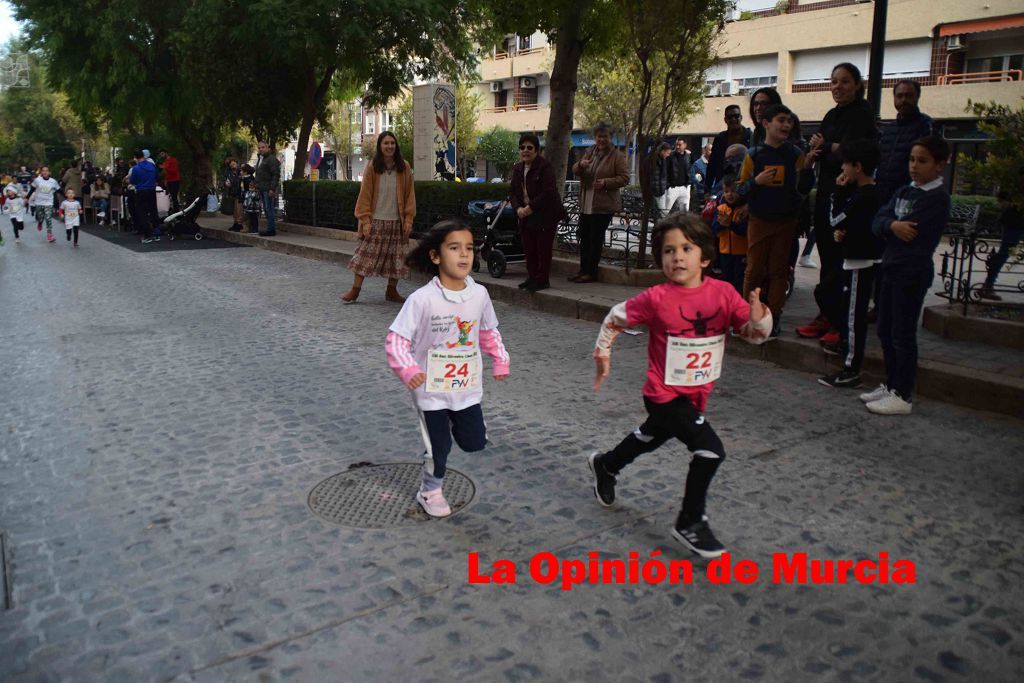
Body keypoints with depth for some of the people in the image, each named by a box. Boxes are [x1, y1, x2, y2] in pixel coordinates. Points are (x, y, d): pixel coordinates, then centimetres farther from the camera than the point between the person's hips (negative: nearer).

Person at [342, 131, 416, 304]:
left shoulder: (404, 167, 2)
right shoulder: (372, 167, -2)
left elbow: (409, 194, 4)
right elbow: (365, 194, -2)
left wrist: (408, 219, -2)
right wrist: (365, 220, -8)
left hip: (396, 222, 2)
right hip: (376, 221, -2)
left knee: (396, 257, 6)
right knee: (366, 254, -1)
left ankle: (392, 291, 20)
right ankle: (355, 290, 8)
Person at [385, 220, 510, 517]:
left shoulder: (479, 294, -6)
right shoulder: (422, 299, -20)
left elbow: (489, 331, 12)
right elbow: (396, 339, -18)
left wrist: (500, 360, 8)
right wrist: (407, 370, -31)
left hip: (468, 387, 4)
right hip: (432, 389, -4)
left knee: (474, 442, 12)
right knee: (438, 447, 8)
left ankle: (450, 424, 43)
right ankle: (430, 491, 35)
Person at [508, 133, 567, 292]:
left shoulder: (545, 166, -11)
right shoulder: (518, 169, 11)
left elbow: (548, 192, -19)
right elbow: (513, 192, 11)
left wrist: (530, 207, -20)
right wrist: (518, 208, -8)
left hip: (545, 215, -7)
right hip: (526, 214, 7)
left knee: (543, 248, -3)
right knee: (529, 248, 9)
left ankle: (542, 279, 5)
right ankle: (532, 277, 20)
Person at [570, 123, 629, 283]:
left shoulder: (617, 156, -5)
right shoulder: (589, 153, 13)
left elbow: (624, 178, -9)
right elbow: (575, 171, 9)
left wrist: (606, 182, -23)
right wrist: (580, 165, -14)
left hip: (603, 205, -6)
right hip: (585, 204, 6)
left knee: (596, 239, -2)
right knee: (584, 237, 11)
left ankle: (592, 273, 7)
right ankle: (583, 270, 21)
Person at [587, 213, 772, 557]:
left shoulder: (724, 293, -11)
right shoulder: (657, 298, -20)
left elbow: (753, 334, -8)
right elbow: (615, 318, -6)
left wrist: (758, 317, -29)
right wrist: (602, 354, -1)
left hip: (697, 393, 6)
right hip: (665, 394, -6)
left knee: (652, 438, 28)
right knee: (710, 449, -17)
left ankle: (605, 464, 57)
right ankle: (690, 523, 4)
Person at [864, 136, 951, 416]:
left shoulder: (937, 198, -12)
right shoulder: (904, 192, 12)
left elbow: (912, 231, -22)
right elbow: (878, 221, 0)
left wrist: (888, 228, -5)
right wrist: (893, 226, -20)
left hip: (913, 272, -8)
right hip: (892, 267, 8)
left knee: (903, 334, -2)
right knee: (885, 330, 14)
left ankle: (903, 396, 7)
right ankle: (891, 385, 27)